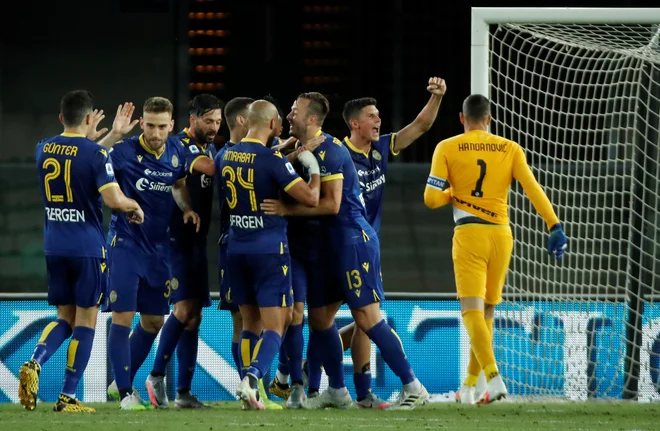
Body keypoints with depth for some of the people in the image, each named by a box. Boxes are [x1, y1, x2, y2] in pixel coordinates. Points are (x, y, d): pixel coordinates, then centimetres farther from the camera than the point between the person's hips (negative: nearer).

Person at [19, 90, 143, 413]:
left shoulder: (43, 150, 5)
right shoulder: (95, 153, -13)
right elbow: (113, 198, -21)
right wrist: (135, 206, 0)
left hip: (54, 246, 5)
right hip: (87, 247, -5)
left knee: (65, 317, 16)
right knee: (86, 319, 5)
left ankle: (34, 363, -11)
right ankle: (68, 398, 3)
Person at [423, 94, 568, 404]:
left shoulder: (447, 149, 0)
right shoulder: (510, 149, 6)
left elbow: (431, 198, -3)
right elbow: (532, 189, -4)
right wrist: (554, 226, -7)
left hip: (468, 235, -3)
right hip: (501, 235, 3)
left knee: (472, 310, -8)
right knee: (486, 312, 14)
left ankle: (494, 378, -27)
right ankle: (470, 385, 20)